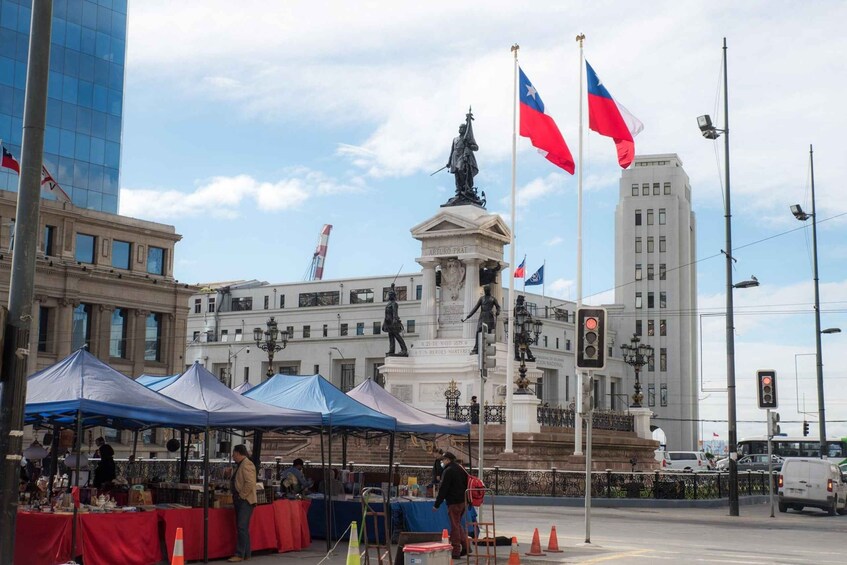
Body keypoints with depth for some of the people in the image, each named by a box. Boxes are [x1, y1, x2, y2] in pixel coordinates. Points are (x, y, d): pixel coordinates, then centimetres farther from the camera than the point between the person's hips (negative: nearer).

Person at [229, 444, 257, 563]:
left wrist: (241, 496, -17)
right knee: (242, 528, 11)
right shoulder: (240, 465, 17)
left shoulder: (246, 464, -14)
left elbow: (250, 483, -23)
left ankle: (240, 555, -13)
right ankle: (246, 554, 16)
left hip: (245, 501, -11)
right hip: (240, 501, 11)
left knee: (242, 527, -12)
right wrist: (236, 496, 15)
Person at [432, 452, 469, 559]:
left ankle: (456, 551, 1)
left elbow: (443, 489, -15)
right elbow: (467, 485, 17)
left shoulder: (448, 471, -13)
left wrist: (437, 504, -10)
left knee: (454, 526, -2)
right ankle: (465, 547, 15)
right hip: (463, 501, 8)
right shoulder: (461, 469, 13)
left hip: (454, 502, -8)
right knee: (458, 524, 19)